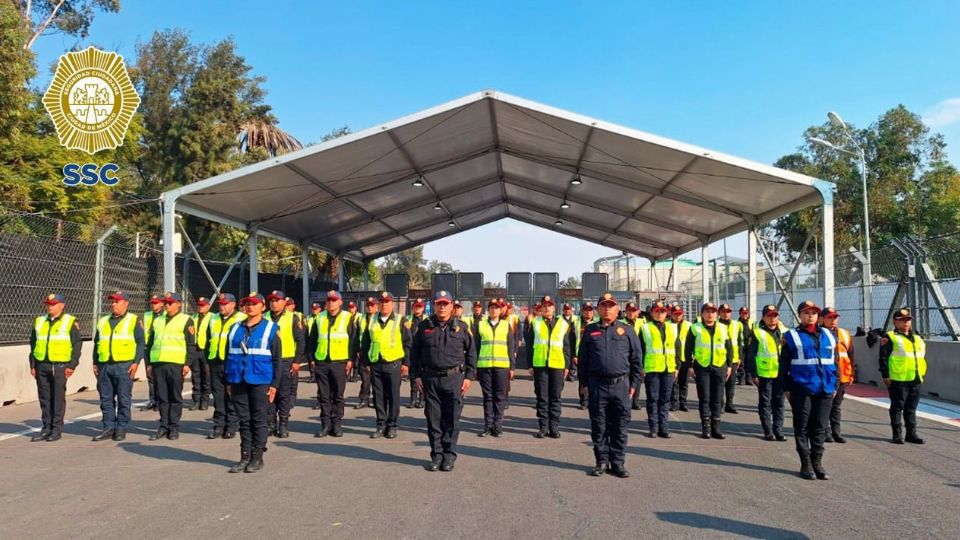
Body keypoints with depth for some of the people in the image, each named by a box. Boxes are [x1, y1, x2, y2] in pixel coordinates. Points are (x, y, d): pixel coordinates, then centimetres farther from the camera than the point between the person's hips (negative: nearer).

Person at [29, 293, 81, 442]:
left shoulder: (70, 322, -1)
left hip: (60, 366, -5)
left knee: (58, 398, -2)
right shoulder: (39, 321, 14)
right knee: (44, 398, 9)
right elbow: (33, 344, 17)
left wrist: (72, 365, -10)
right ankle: (46, 428, 17)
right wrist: (33, 365, 11)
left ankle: (57, 430, 5)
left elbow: (77, 345, -4)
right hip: (42, 366, 5)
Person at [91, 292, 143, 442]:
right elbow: (96, 343, 20)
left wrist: (136, 362, -11)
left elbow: (140, 343, -4)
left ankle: (121, 428, 6)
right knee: (106, 398, 8)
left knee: (123, 399, -1)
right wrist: (95, 363, 14)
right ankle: (108, 427, 16)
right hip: (104, 366, 5)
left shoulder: (133, 321, 1)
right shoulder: (103, 321, 17)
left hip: (124, 365, -5)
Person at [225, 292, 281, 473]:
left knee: (259, 420, 2)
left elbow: (277, 359, -1)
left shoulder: (271, 329, 1)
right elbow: (229, 355, 16)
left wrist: (274, 384, -6)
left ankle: (257, 457, 11)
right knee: (244, 420, 8)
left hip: (260, 382, -4)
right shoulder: (236, 329, 12)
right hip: (239, 382, 4)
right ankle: (245, 457, 16)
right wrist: (229, 381, 11)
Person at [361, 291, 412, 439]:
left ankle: (392, 426, 12)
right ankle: (381, 425, 16)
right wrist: (366, 363, 10)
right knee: (378, 396, 7)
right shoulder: (372, 321, 10)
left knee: (393, 396, 3)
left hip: (393, 364, -3)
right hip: (375, 364, 3)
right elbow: (365, 343, 14)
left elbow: (407, 343, 1)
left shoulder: (400, 321, 1)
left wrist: (406, 363, -4)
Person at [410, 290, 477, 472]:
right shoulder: (424, 327, 7)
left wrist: (469, 376, 2)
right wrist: (416, 375, 4)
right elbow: (415, 352, 10)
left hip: (454, 378, -1)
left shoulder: (461, 327, 5)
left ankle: (449, 455, 13)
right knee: (433, 419, 6)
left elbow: (471, 353, 8)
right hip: (430, 379, 1)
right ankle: (436, 454, 17)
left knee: (452, 419, 2)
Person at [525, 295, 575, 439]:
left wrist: (567, 365, 4)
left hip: (557, 365, 0)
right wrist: (530, 365, 2)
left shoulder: (563, 324, 9)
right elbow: (529, 345, 7)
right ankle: (543, 427, 11)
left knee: (555, 397, 5)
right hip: (539, 365, 0)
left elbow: (567, 346, 10)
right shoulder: (535, 323, 7)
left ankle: (554, 427, 12)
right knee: (542, 397, 4)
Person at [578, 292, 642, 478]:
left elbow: (636, 359, 8)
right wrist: (584, 384, 6)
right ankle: (602, 461, 18)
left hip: (621, 385, 0)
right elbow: (582, 359, 10)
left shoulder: (627, 330, 6)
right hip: (597, 385, 1)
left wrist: (634, 384, 3)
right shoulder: (590, 330, 8)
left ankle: (617, 463, 14)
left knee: (620, 427, 4)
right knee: (599, 426, 6)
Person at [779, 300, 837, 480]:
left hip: (825, 389, 4)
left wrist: (834, 385, 13)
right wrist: (786, 388, -3)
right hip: (802, 389, -3)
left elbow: (834, 362, 18)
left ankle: (817, 463, 18)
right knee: (802, 427, 3)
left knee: (820, 427, 7)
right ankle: (806, 464, 12)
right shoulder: (792, 336, 1)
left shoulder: (828, 335, 13)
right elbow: (784, 364, 0)